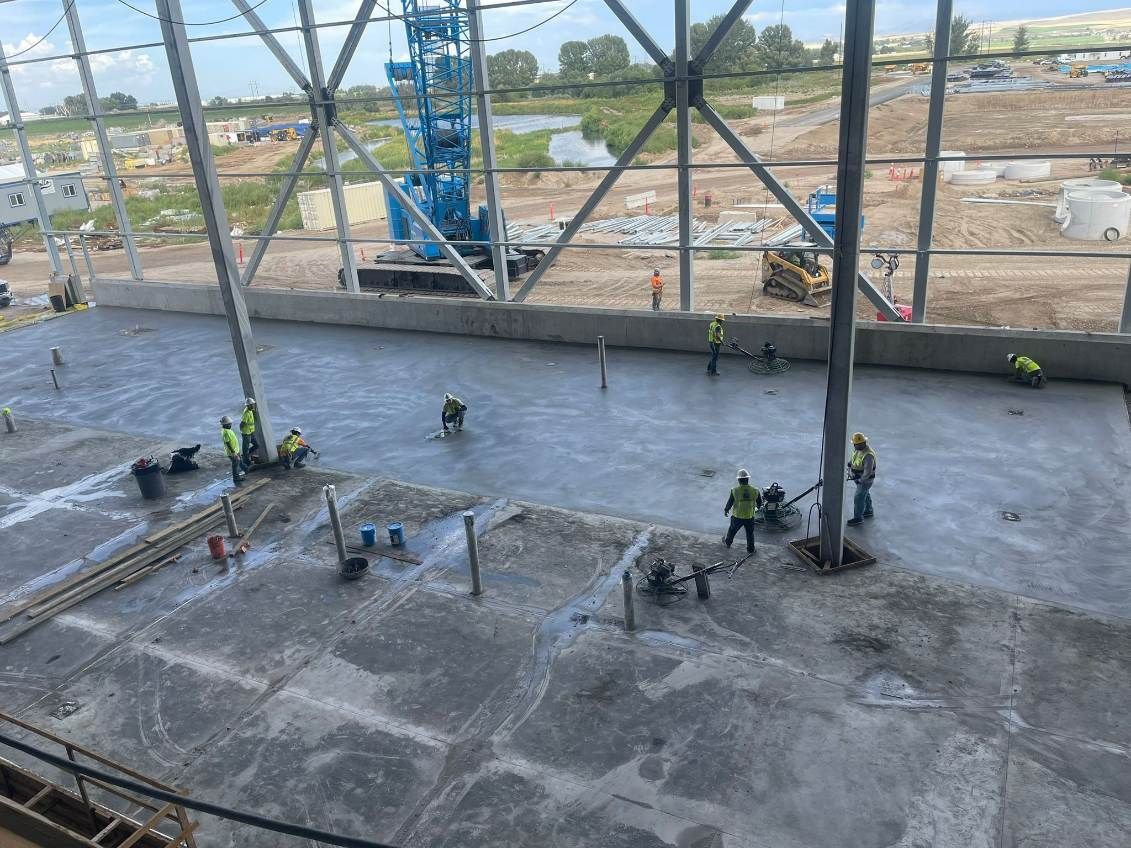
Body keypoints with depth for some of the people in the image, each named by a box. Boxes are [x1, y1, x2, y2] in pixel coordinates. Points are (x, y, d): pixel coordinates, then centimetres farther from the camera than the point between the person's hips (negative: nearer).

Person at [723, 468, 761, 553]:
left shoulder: (735, 491, -21)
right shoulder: (754, 491, -16)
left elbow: (729, 503, -9)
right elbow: (759, 503, -1)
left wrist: (726, 510, 11)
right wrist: (757, 506, 24)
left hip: (737, 517, -1)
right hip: (750, 517, 1)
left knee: (732, 530, 26)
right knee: (750, 533, 22)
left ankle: (727, 542, 48)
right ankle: (750, 549, 36)